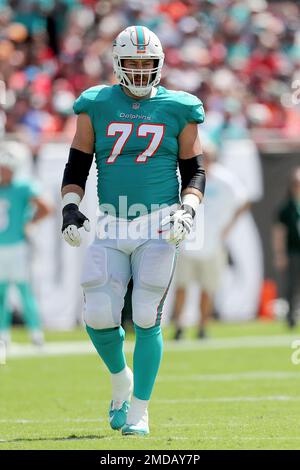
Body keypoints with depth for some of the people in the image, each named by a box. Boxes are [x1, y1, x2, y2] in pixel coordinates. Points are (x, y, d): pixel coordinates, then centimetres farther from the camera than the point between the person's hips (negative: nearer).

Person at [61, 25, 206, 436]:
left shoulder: (177, 109, 5)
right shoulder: (97, 105, 7)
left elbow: (194, 171, 9)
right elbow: (77, 165, 11)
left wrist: (188, 208, -8)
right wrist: (70, 205, -4)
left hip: (159, 227, -1)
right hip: (111, 229, 1)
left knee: (147, 319, -6)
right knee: (99, 317, -7)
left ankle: (139, 410, 6)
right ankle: (120, 378, 24)